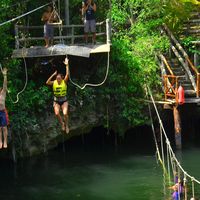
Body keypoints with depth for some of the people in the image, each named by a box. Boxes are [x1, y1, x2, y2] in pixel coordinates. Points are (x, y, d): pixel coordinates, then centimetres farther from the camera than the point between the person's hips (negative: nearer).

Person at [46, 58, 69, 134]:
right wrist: (53, 75, -26)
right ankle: (62, 124, 8)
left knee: (65, 113, -19)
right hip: (56, 101, 1)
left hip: (64, 100, -1)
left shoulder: (64, 82, -9)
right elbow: (47, 82, -25)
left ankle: (66, 126, 5)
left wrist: (67, 65, -29)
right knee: (57, 113, -20)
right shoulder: (54, 83, -6)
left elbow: (67, 74, -25)